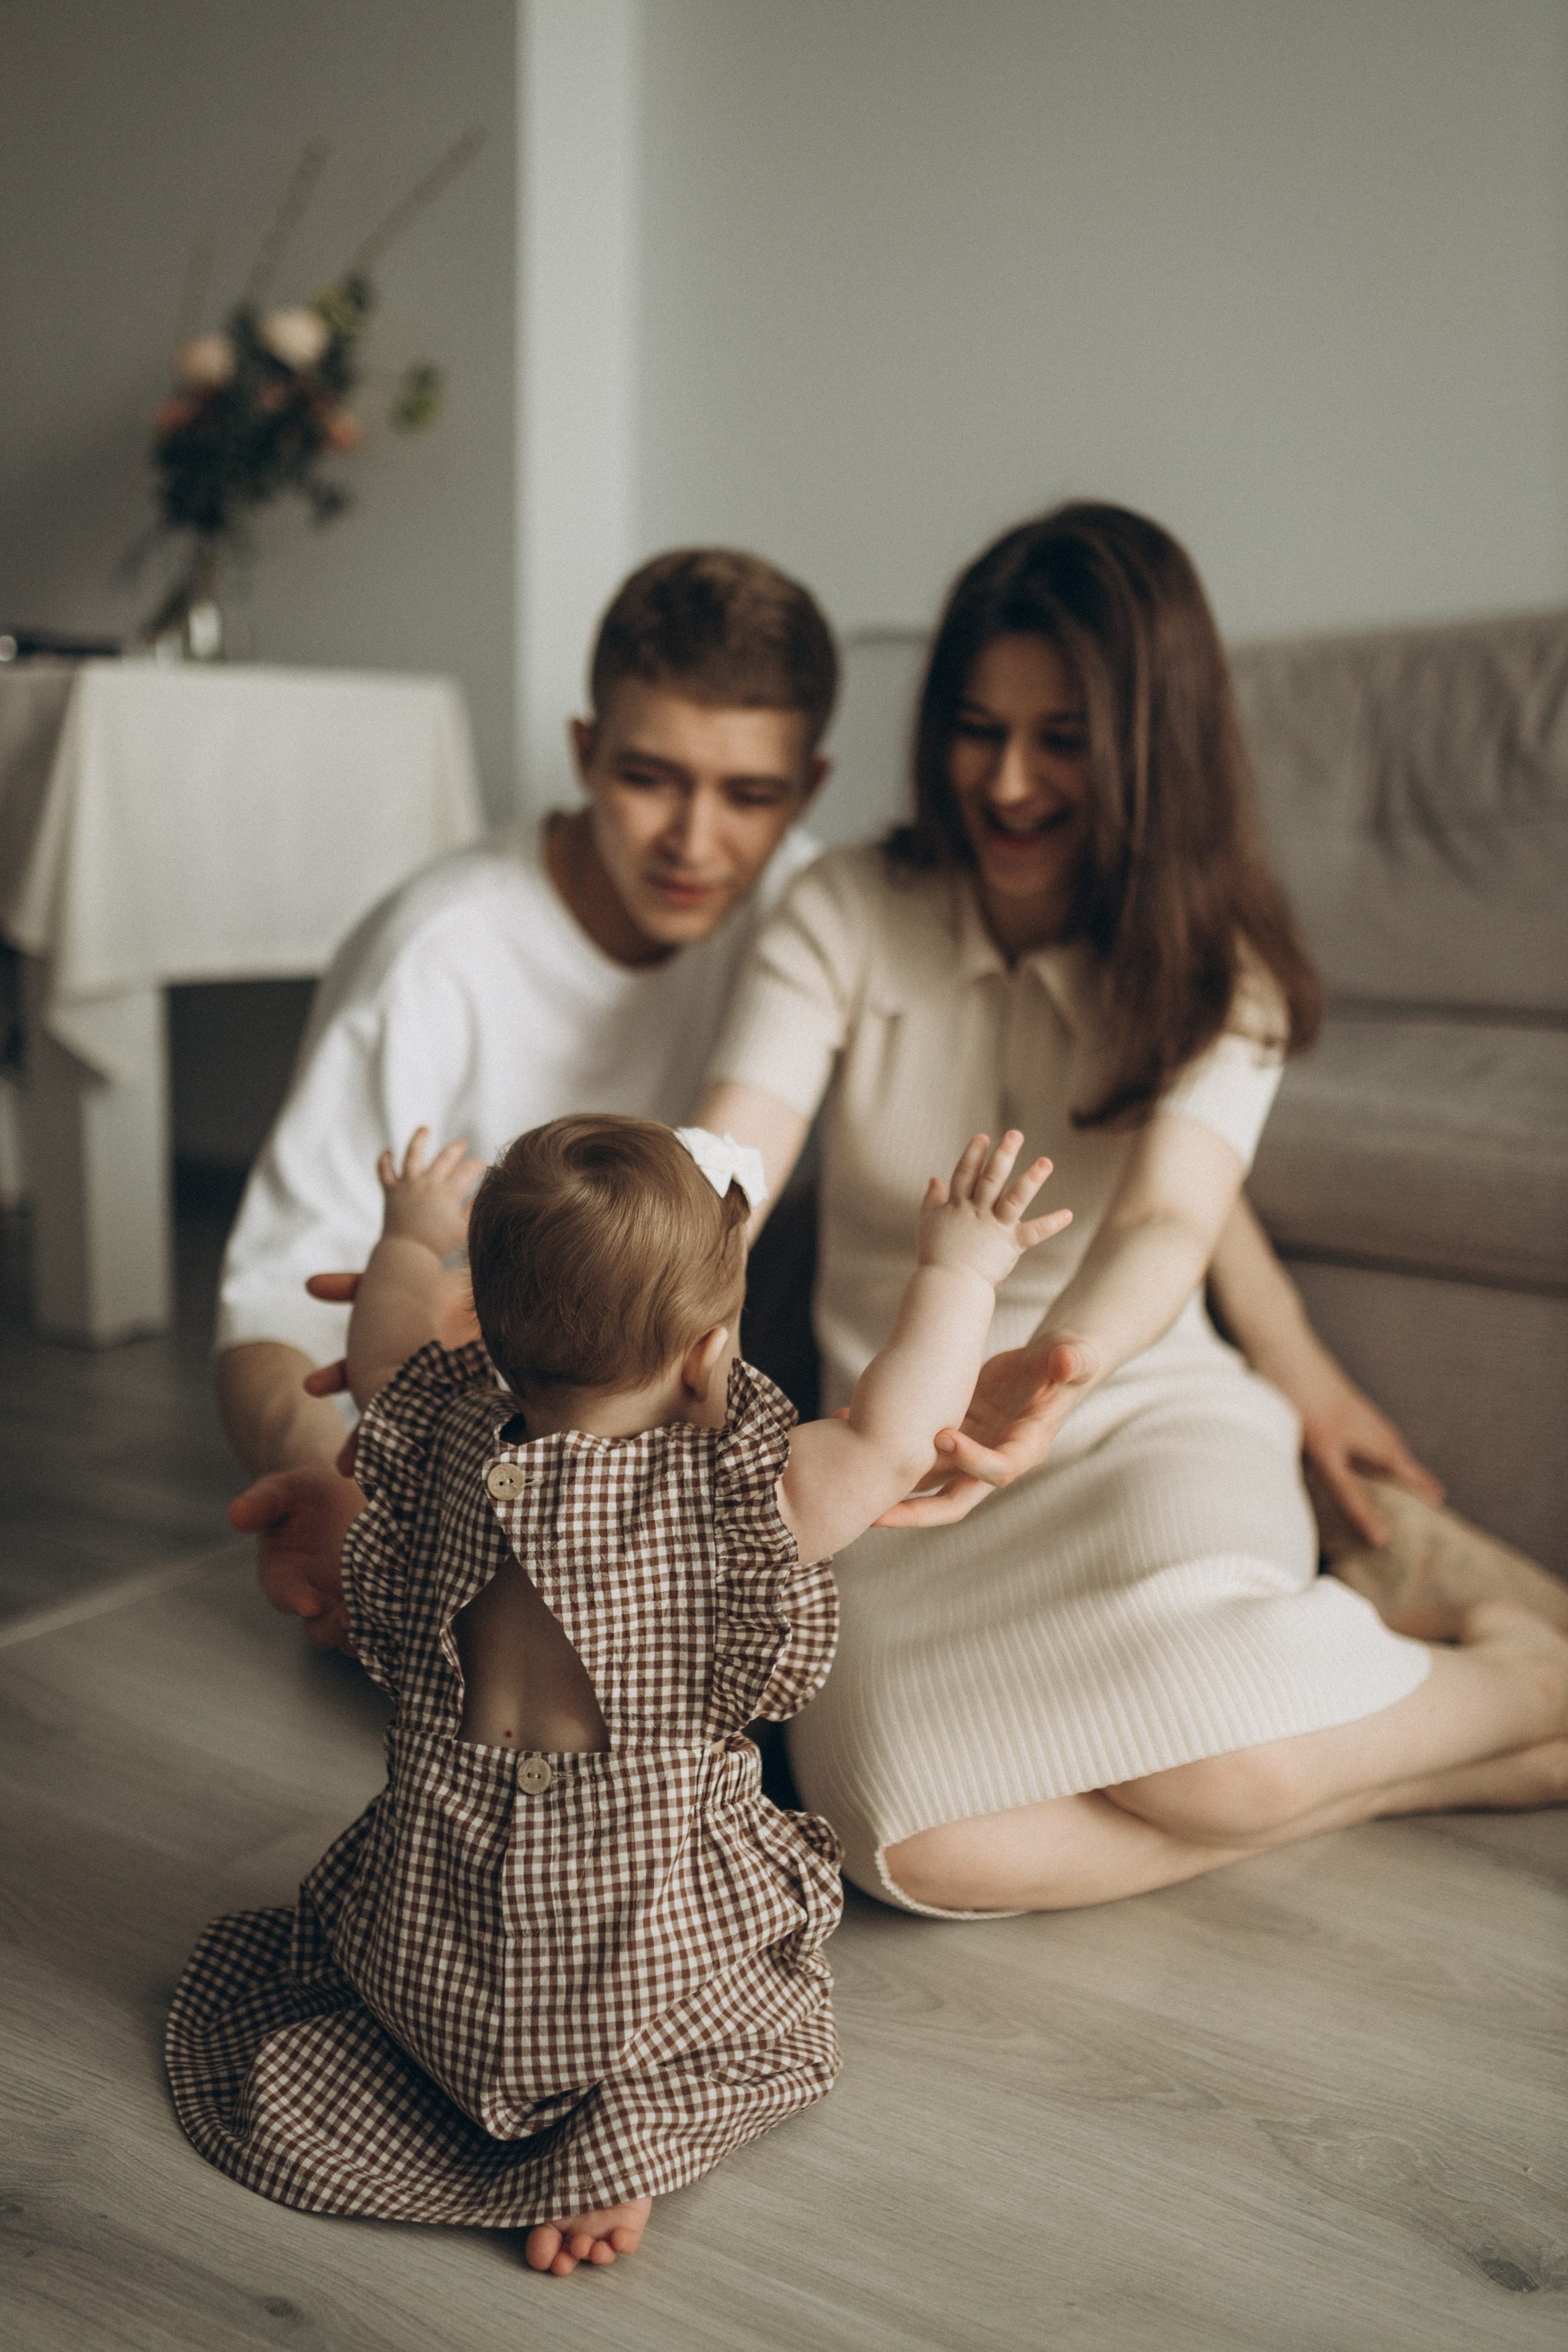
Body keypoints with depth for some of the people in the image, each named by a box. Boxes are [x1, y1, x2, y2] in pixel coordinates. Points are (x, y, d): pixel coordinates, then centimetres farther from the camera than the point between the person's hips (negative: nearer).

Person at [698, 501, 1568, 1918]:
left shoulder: (1212, 968, -4)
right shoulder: (844, 919, -2)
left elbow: (1169, 1219, -21)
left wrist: (1057, 1366, -45)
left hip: (1144, 1405, -1)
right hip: (902, 1441, 2)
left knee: (1222, 1749, -34)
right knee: (924, 1842, -29)